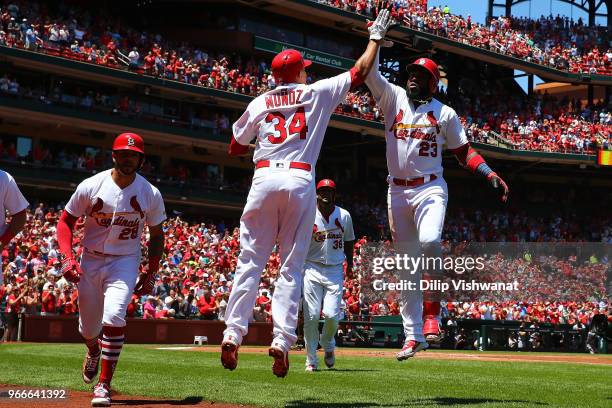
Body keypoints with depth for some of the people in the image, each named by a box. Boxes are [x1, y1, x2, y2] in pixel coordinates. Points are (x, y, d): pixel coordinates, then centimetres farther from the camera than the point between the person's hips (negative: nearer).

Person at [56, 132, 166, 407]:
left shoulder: (151, 194, -6)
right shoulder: (90, 186, -9)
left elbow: (156, 235, 7)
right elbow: (66, 221, -1)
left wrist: (151, 274, 4)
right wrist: (67, 258, -15)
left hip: (125, 262, -1)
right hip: (90, 261, 1)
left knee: (114, 317, -23)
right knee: (88, 327, 12)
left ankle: (104, 385, -13)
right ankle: (94, 352, 50)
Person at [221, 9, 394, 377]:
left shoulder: (259, 103, 14)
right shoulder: (318, 93, 10)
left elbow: (236, 148, 20)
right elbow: (360, 71, 17)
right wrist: (376, 38, 29)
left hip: (264, 178, 1)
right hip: (300, 181, -1)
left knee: (251, 261, 4)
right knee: (292, 266, 2)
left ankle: (233, 334, -5)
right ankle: (282, 340, -8)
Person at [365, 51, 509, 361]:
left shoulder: (445, 113, 6)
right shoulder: (393, 97, 9)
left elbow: (464, 152, 8)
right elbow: (369, 71, -3)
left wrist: (491, 175, -5)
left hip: (430, 189, -2)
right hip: (397, 191, 2)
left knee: (429, 241, -31)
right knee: (407, 265, 5)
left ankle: (431, 312, -17)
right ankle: (413, 335, 11)